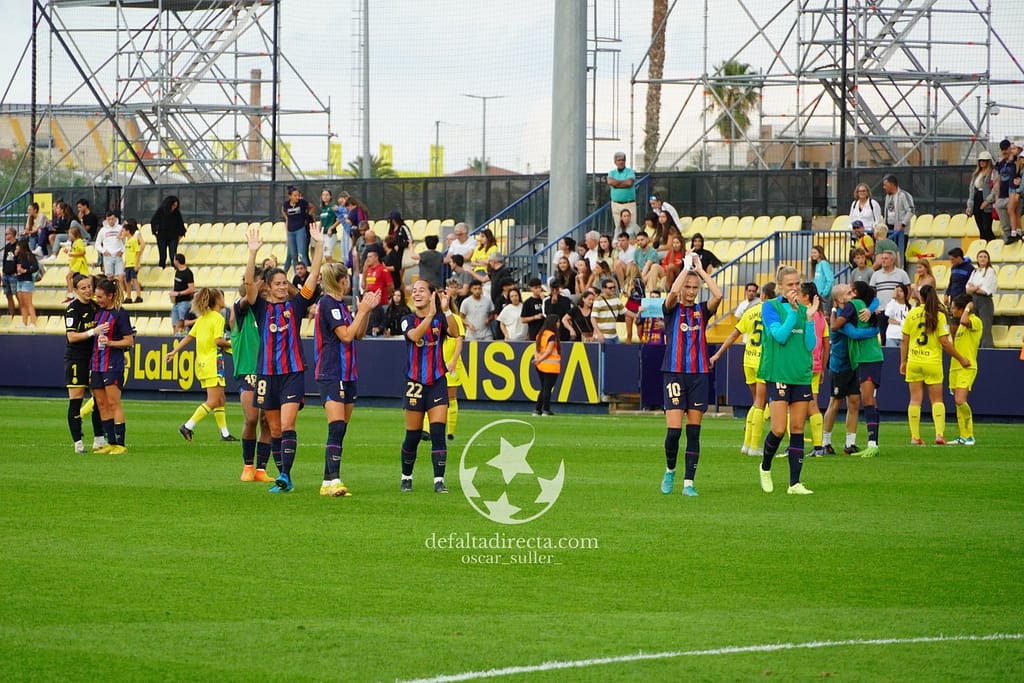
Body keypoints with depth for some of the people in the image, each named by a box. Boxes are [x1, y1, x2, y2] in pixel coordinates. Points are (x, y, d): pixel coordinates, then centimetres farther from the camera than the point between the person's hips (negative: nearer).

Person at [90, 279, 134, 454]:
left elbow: (129, 341, -10)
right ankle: (111, 443, 11)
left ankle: (120, 444, -7)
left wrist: (109, 343, -21)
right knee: (101, 403, 7)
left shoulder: (120, 314, -9)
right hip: (96, 364, 8)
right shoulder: (98, 312, 12)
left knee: (114, 403, -9)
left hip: (113, 364, -8)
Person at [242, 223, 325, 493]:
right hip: (267, 374, 2)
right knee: (274, 430, 6)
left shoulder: (295, 305, 7)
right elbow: (249, 284, -9)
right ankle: (284, 480, 13)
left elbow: (314, 275, 2)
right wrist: (253, 253, -21)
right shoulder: (261, 307, 6)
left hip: (293, 372, -2)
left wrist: (319, 245, -6)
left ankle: (285, 475, -20)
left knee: (287, 425, -14)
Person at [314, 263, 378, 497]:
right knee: (336, 428, -18)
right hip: (331, 376, -10)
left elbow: (358, 334, 21)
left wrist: (367, 310, 10)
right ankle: (332, 480, -25)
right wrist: (362, 310, -11)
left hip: (347, 374, 10)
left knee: (340, 430, 7)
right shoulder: (328, 303, -12)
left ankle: (330, 481, 8)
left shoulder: (340, 304, 17)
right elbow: (346, 335, -18)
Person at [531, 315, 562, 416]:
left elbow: (536, 348, 9)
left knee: (544, 388, 14)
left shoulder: (540, 334, 12)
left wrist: (537, 358, -5)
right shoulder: (552, 336, -13)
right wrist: (539, 360, -10)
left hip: (540, 365, 7)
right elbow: (548, 351, -16)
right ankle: (546, 410, -1)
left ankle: (537, 410, 13)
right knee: (547, 388, -2)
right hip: (551, 366, -7)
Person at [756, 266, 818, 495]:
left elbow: (810, 345, 5)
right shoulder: (771, 307, -2)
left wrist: (809, 318, -5)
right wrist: (793, 311, -18)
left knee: (798, 430, 3)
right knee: (778, 429, -10)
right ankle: (765, 467, 18)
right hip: (778, 374, -5)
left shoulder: (803, 310, 11)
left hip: (802, 375, 5)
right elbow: (780, 335, -14)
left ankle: (795, 483, 5)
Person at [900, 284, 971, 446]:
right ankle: (939, 434, -7)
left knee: (915, 399, 6)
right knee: (937, 400, 7)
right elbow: (944, 342, -9)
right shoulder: (939, 316, -7)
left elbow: (904, 341, 2)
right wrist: (960, 358, 2)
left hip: (914, 362, 2)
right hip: (933, 362, -2)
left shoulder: (911, 314, 0)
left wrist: (903, 362, 13)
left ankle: (915, 437, 4)